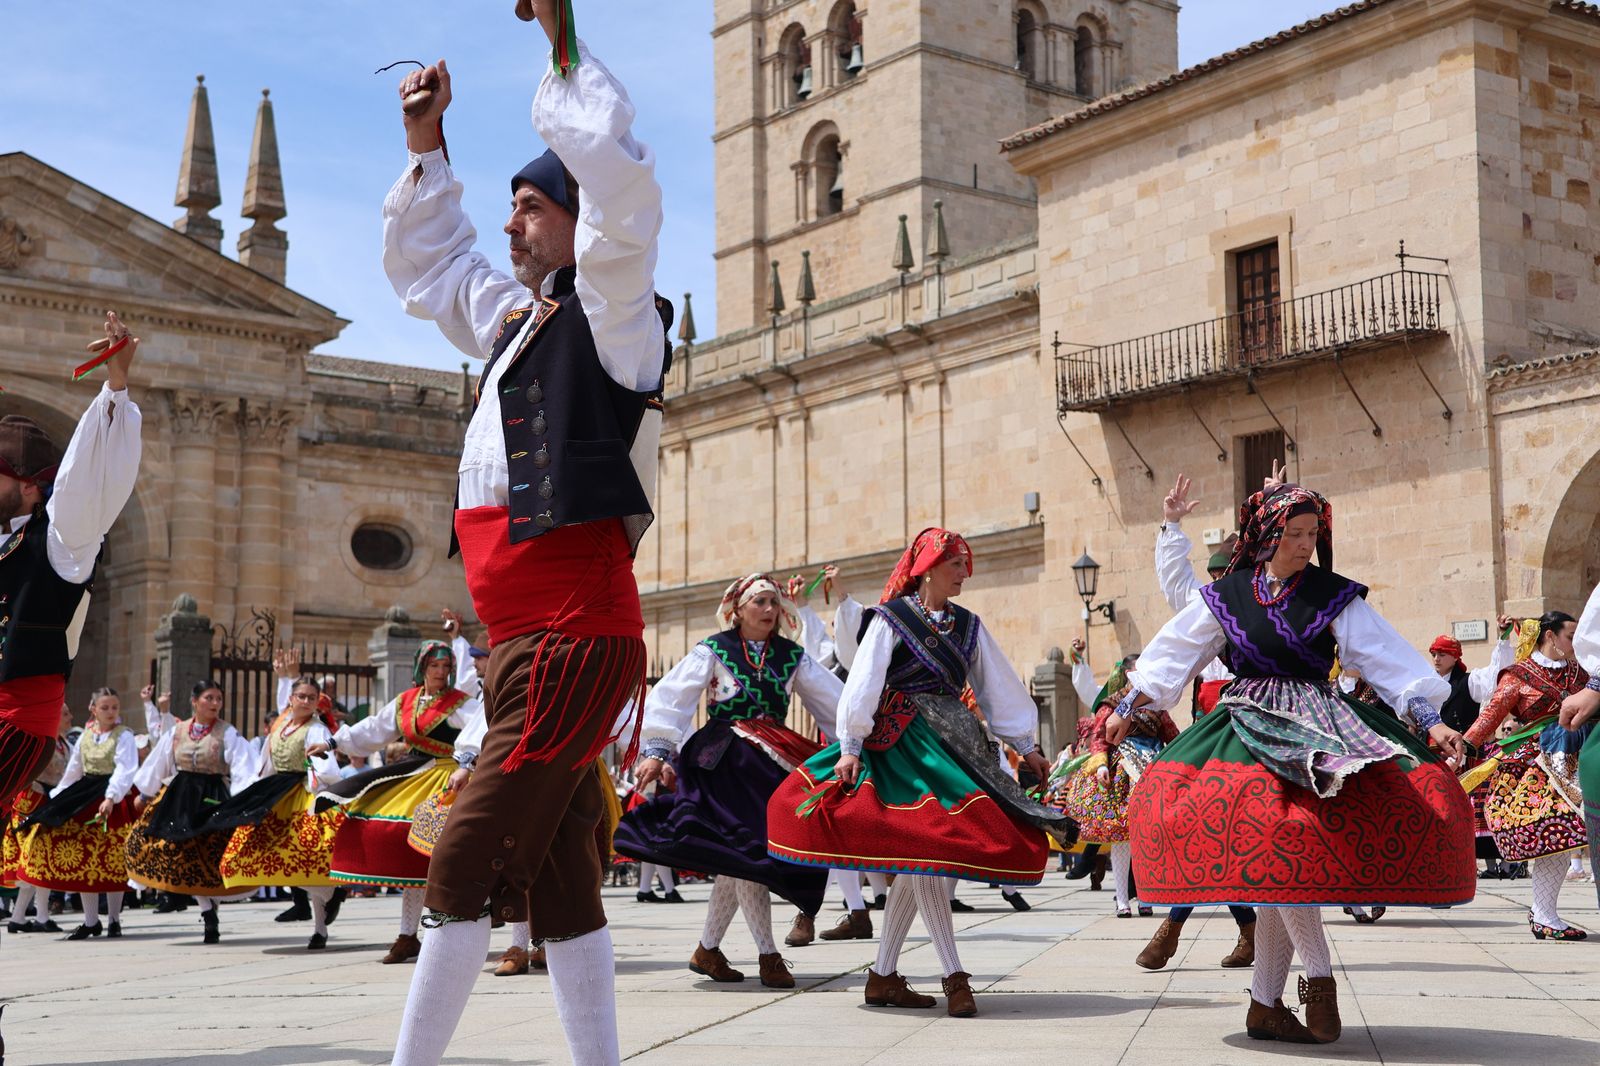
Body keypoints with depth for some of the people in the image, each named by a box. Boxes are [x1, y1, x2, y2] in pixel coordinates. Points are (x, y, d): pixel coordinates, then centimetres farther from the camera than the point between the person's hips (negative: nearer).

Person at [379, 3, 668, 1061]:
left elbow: (620, 187, -22)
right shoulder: (511, 315, 20)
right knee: (560, 884, 9)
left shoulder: (611, 315, -5)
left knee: (466, 867, -10)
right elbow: (424, 262, 36)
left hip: (572, 641, -9)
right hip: (532, 644, 9)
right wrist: (427, 144, 24)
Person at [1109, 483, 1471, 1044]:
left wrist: (1432, 721, -10)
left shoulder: (1333, 596, 4)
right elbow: (1172, 652, 13)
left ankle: (1266, 1003, 0)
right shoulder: (1225, 596, 6)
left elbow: (1387, 655, -1)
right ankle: (1319, 976, -15)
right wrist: (1126, 710, 15)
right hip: (1250, 723, 0)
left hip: (1317, 723, 0)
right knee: (1275, 847, -25)